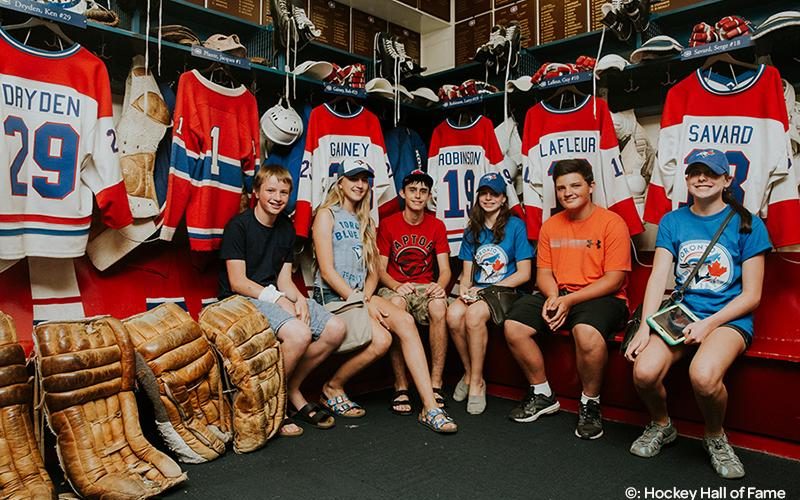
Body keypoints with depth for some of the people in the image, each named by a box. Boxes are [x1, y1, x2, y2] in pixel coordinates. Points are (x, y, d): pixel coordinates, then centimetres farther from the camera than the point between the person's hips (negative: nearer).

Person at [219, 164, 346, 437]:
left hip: (276, 297, 7)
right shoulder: (238, 226, -8)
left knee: (335, 328, -11)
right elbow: (237, 282, -13)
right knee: (299, 333, -32)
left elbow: (284, 278, 10)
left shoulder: (286, 228, 13)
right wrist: (278, 299, -20)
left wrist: (299, 299, -11)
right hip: (242, 300, -7)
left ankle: (292, 389, 4)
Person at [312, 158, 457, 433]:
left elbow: (373, 272, 15)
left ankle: (430, 407, -26)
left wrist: (366, 297, -6)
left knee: (405, 320, -23)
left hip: (360, 294, 6)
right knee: (381, 339, -27)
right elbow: (327, 271, -10)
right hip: (331, 295, -6)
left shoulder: (365, 221, 21)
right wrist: (362, 304, -16)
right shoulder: (327, 214, 0)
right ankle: (333, 388, -1)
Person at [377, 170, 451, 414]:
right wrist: (397, 286, -21)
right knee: (396, 305, -38)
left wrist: (440, 285, -20)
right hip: (394, 287, -1)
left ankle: (435, 385, -26)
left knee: (439, 307, -35)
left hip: (426, 287, 2)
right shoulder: (388, 224, 5)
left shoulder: (437, 226, 10)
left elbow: (445, 269, 4)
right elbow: (380, 269, 1)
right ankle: (401, 387, -29)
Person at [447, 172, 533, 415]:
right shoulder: (472, 231, 14)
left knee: (474, 314, -34)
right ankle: (469, 372, -5)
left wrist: (486, 290, -13)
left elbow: (524, 274, -6)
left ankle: (477, 381, -16)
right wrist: (464, 289, -12)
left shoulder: (515, 225, -1)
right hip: (478, 291, 4)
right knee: (453, 314, -28)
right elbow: (467, 273, 12)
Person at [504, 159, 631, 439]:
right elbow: (543, 272, 12)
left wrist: (570, 300, -19)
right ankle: (542, 396, 5)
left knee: (587, 333, -37)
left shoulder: (612, 223, -5)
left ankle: (590, 405, -9)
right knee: (513, 326, -15)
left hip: (602, 298, -5)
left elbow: (614, 279, -11)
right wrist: (552, 297, -11)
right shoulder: (551, 226, 13)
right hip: (558, 295, 6)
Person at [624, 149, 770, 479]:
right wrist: (645, 327, -13)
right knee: (644, 372, -24)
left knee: (703, 375, -33)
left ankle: (715, 438, 2)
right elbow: (658, 277, -1)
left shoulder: (747, 225, 1)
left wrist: (708, 325, -15)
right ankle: (661, 426, 11)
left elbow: (751, 295, -1)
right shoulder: (672, 222, 9)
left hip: (729, 318, -2)